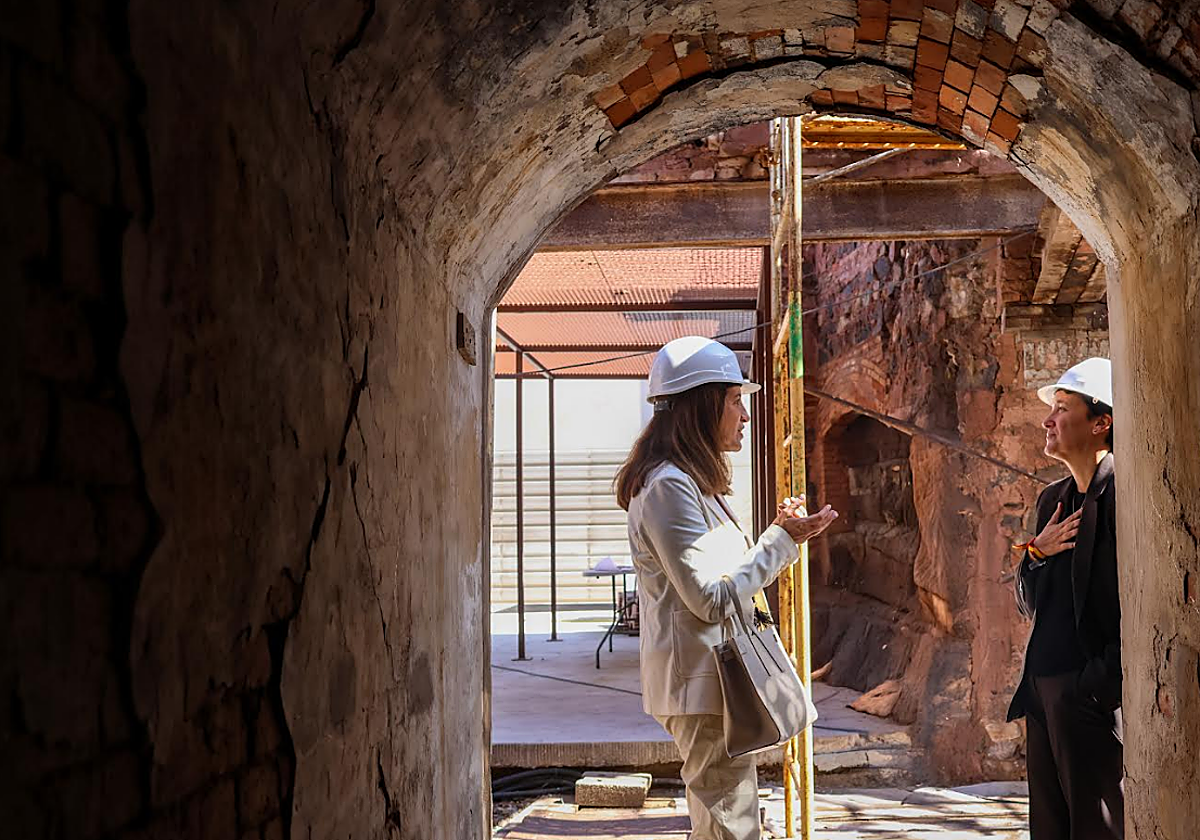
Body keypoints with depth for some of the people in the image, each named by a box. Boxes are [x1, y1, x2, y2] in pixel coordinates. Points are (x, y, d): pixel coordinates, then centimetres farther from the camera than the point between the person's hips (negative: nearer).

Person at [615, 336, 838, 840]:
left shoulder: (691, 483, 16)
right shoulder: (670, 486, -17)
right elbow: (713, 599, -20)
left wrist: (784, 535, 10)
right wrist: (781, 541, -11)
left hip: (714, 681, 11)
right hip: (703, 683, -11)